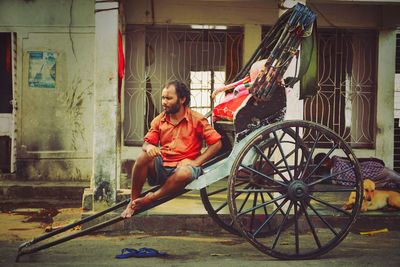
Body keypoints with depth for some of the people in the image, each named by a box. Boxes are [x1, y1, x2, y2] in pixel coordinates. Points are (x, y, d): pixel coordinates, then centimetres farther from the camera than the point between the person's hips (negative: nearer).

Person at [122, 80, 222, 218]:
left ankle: (151, 198, -20)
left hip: (185, 166, -3)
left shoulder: (197, 119, -3)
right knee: (144, 156, -26)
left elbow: (217, 142, -5)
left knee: (185, 172, -39)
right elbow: (147, 142, 9)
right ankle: (133, 202, -16)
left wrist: (195, 162, -14)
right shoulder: (159, 120, 8)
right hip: (161, 167, 4)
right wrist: (149, 147, -18)